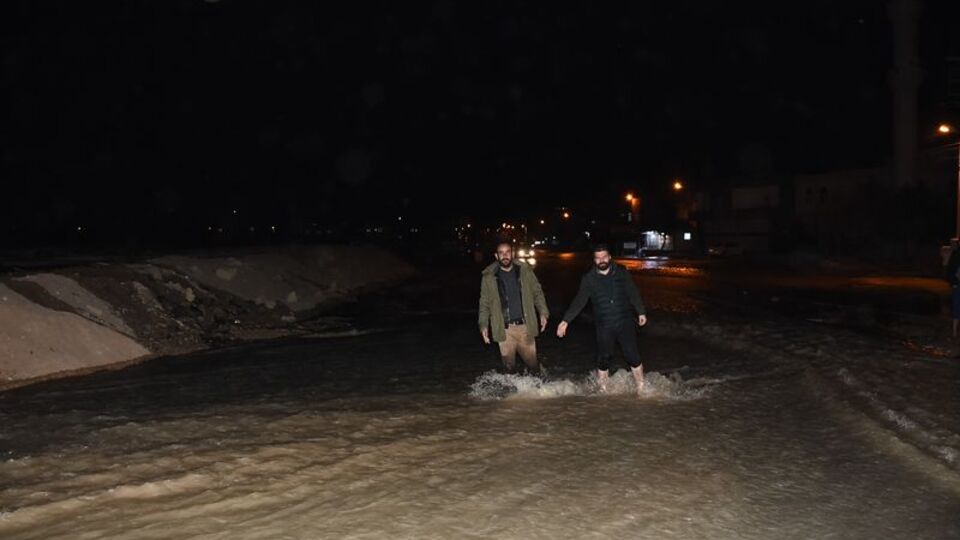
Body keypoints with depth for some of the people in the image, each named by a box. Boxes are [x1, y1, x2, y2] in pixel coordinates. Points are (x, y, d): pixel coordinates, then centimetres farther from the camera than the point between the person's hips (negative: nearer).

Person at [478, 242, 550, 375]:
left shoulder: (525, 270, 3)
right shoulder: (489, 276, 0)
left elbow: (537, 292, 9)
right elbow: (485, 303, 5)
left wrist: (543, 313, -3)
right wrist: (483, 325, -4)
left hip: (525, 326, 1)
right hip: (504, 329, 0)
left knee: (532, 362, 7)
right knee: (509, 366, 8)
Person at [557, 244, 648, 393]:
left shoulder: (621, 272, 0)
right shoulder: (589, 279, -3)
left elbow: (633, 293, 8)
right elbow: (579, 301, -5)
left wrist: (641, 312, 9)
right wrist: (566, 320, -13)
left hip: (625, 323, 0)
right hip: (604, 327, 0)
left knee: (633, 356, 1)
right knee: (603, 360, 8)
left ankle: (641, 389, 16)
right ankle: (603, 391, 25)